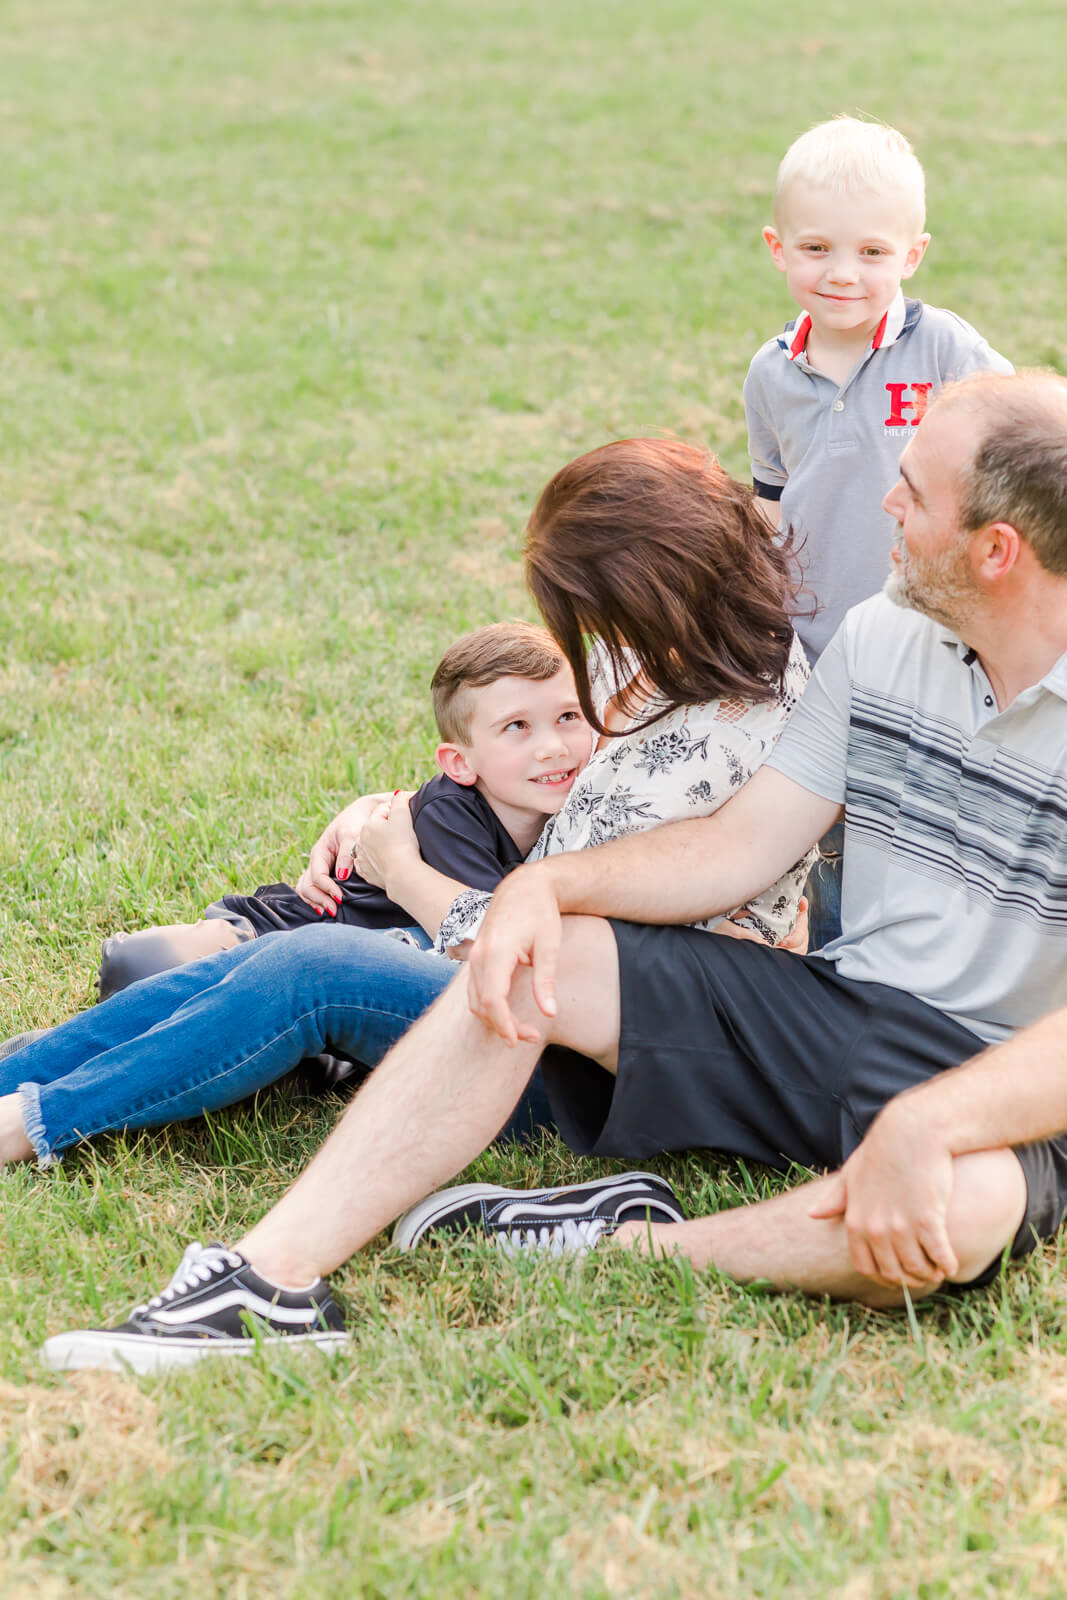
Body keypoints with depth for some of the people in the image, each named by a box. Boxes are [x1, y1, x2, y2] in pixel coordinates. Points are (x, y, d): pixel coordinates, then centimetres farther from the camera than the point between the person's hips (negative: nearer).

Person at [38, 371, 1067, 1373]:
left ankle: (621, 1244, -18)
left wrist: (927, 1124, -40)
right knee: (521, 963, -7)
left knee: (955, 1208, -42)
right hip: (839, 1002, 7)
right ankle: (275, 1274, -18)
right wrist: (544, 884, -9)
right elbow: (743, 842, 6)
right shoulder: (880, 637, 4)